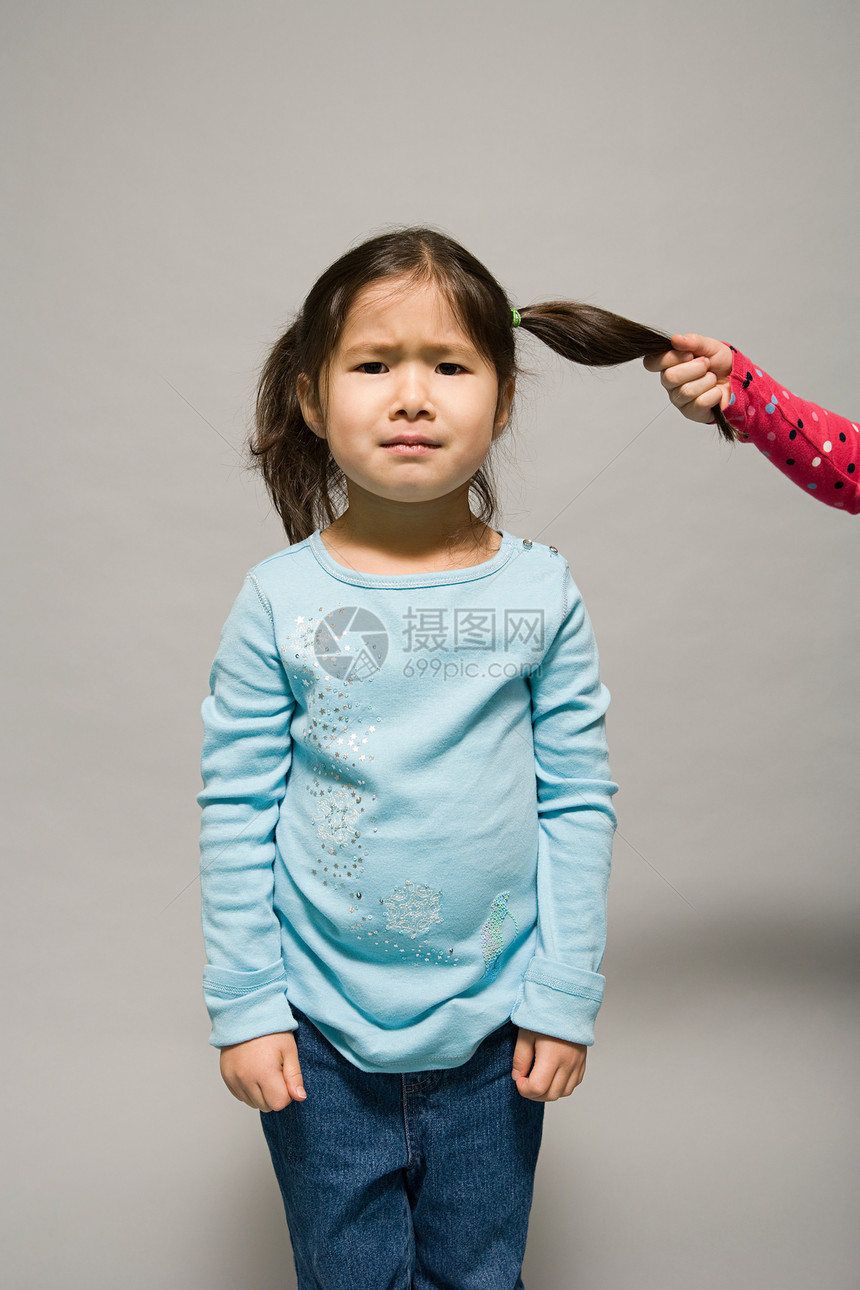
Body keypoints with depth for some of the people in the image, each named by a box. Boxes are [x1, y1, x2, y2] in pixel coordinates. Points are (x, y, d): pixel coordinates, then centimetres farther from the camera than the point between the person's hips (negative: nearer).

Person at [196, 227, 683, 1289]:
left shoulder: (542, 593, -7)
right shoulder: (278, 601, -10)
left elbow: (580, 802, -4)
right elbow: (235, 811, -5)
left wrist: (565, 996, -3)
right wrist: (243, 1005, -4)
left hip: (493, 1023, 1)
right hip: (320, 1028, 0)